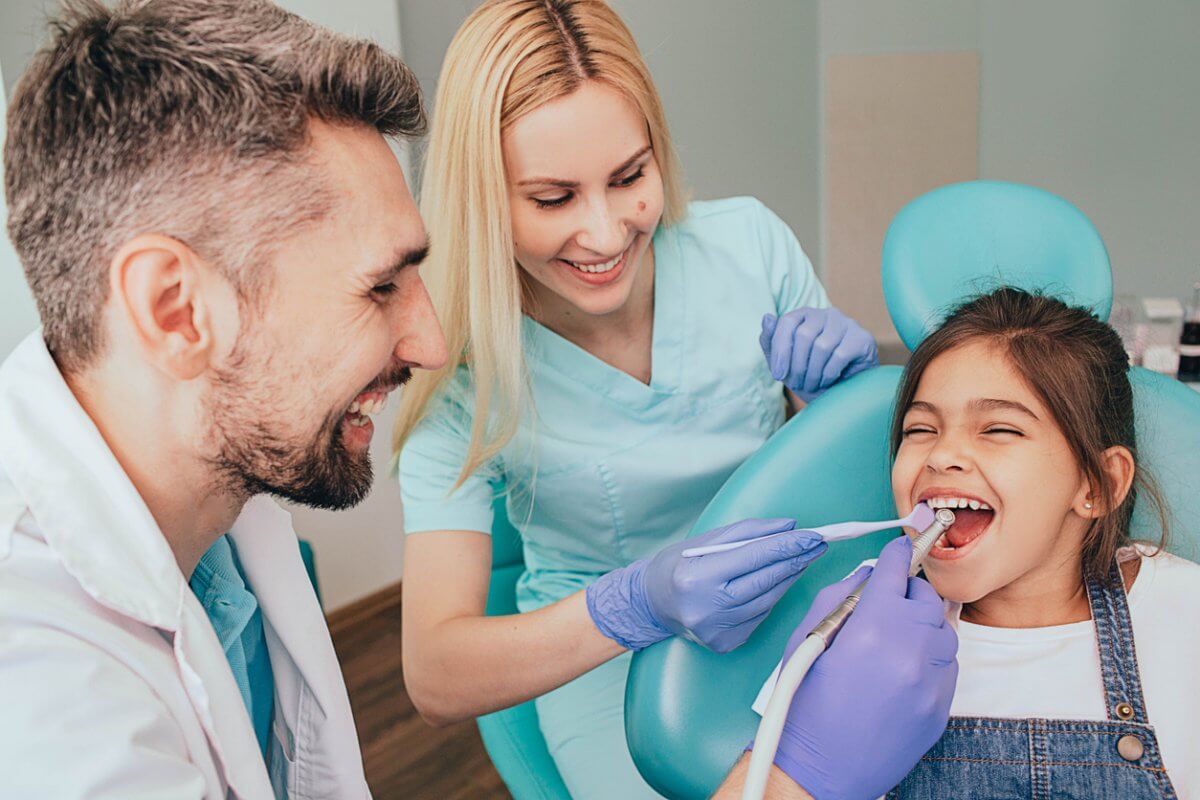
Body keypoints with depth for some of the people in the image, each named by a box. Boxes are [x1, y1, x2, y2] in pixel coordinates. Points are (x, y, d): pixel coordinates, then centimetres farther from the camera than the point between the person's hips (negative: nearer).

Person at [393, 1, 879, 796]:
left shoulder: (750, 243, -12)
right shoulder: (461, 376, -18)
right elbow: (435, 680, -23)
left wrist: (849, 384, -21)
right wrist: (636, 604, -39)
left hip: (787, 606, 3)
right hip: (603, 661, -3)